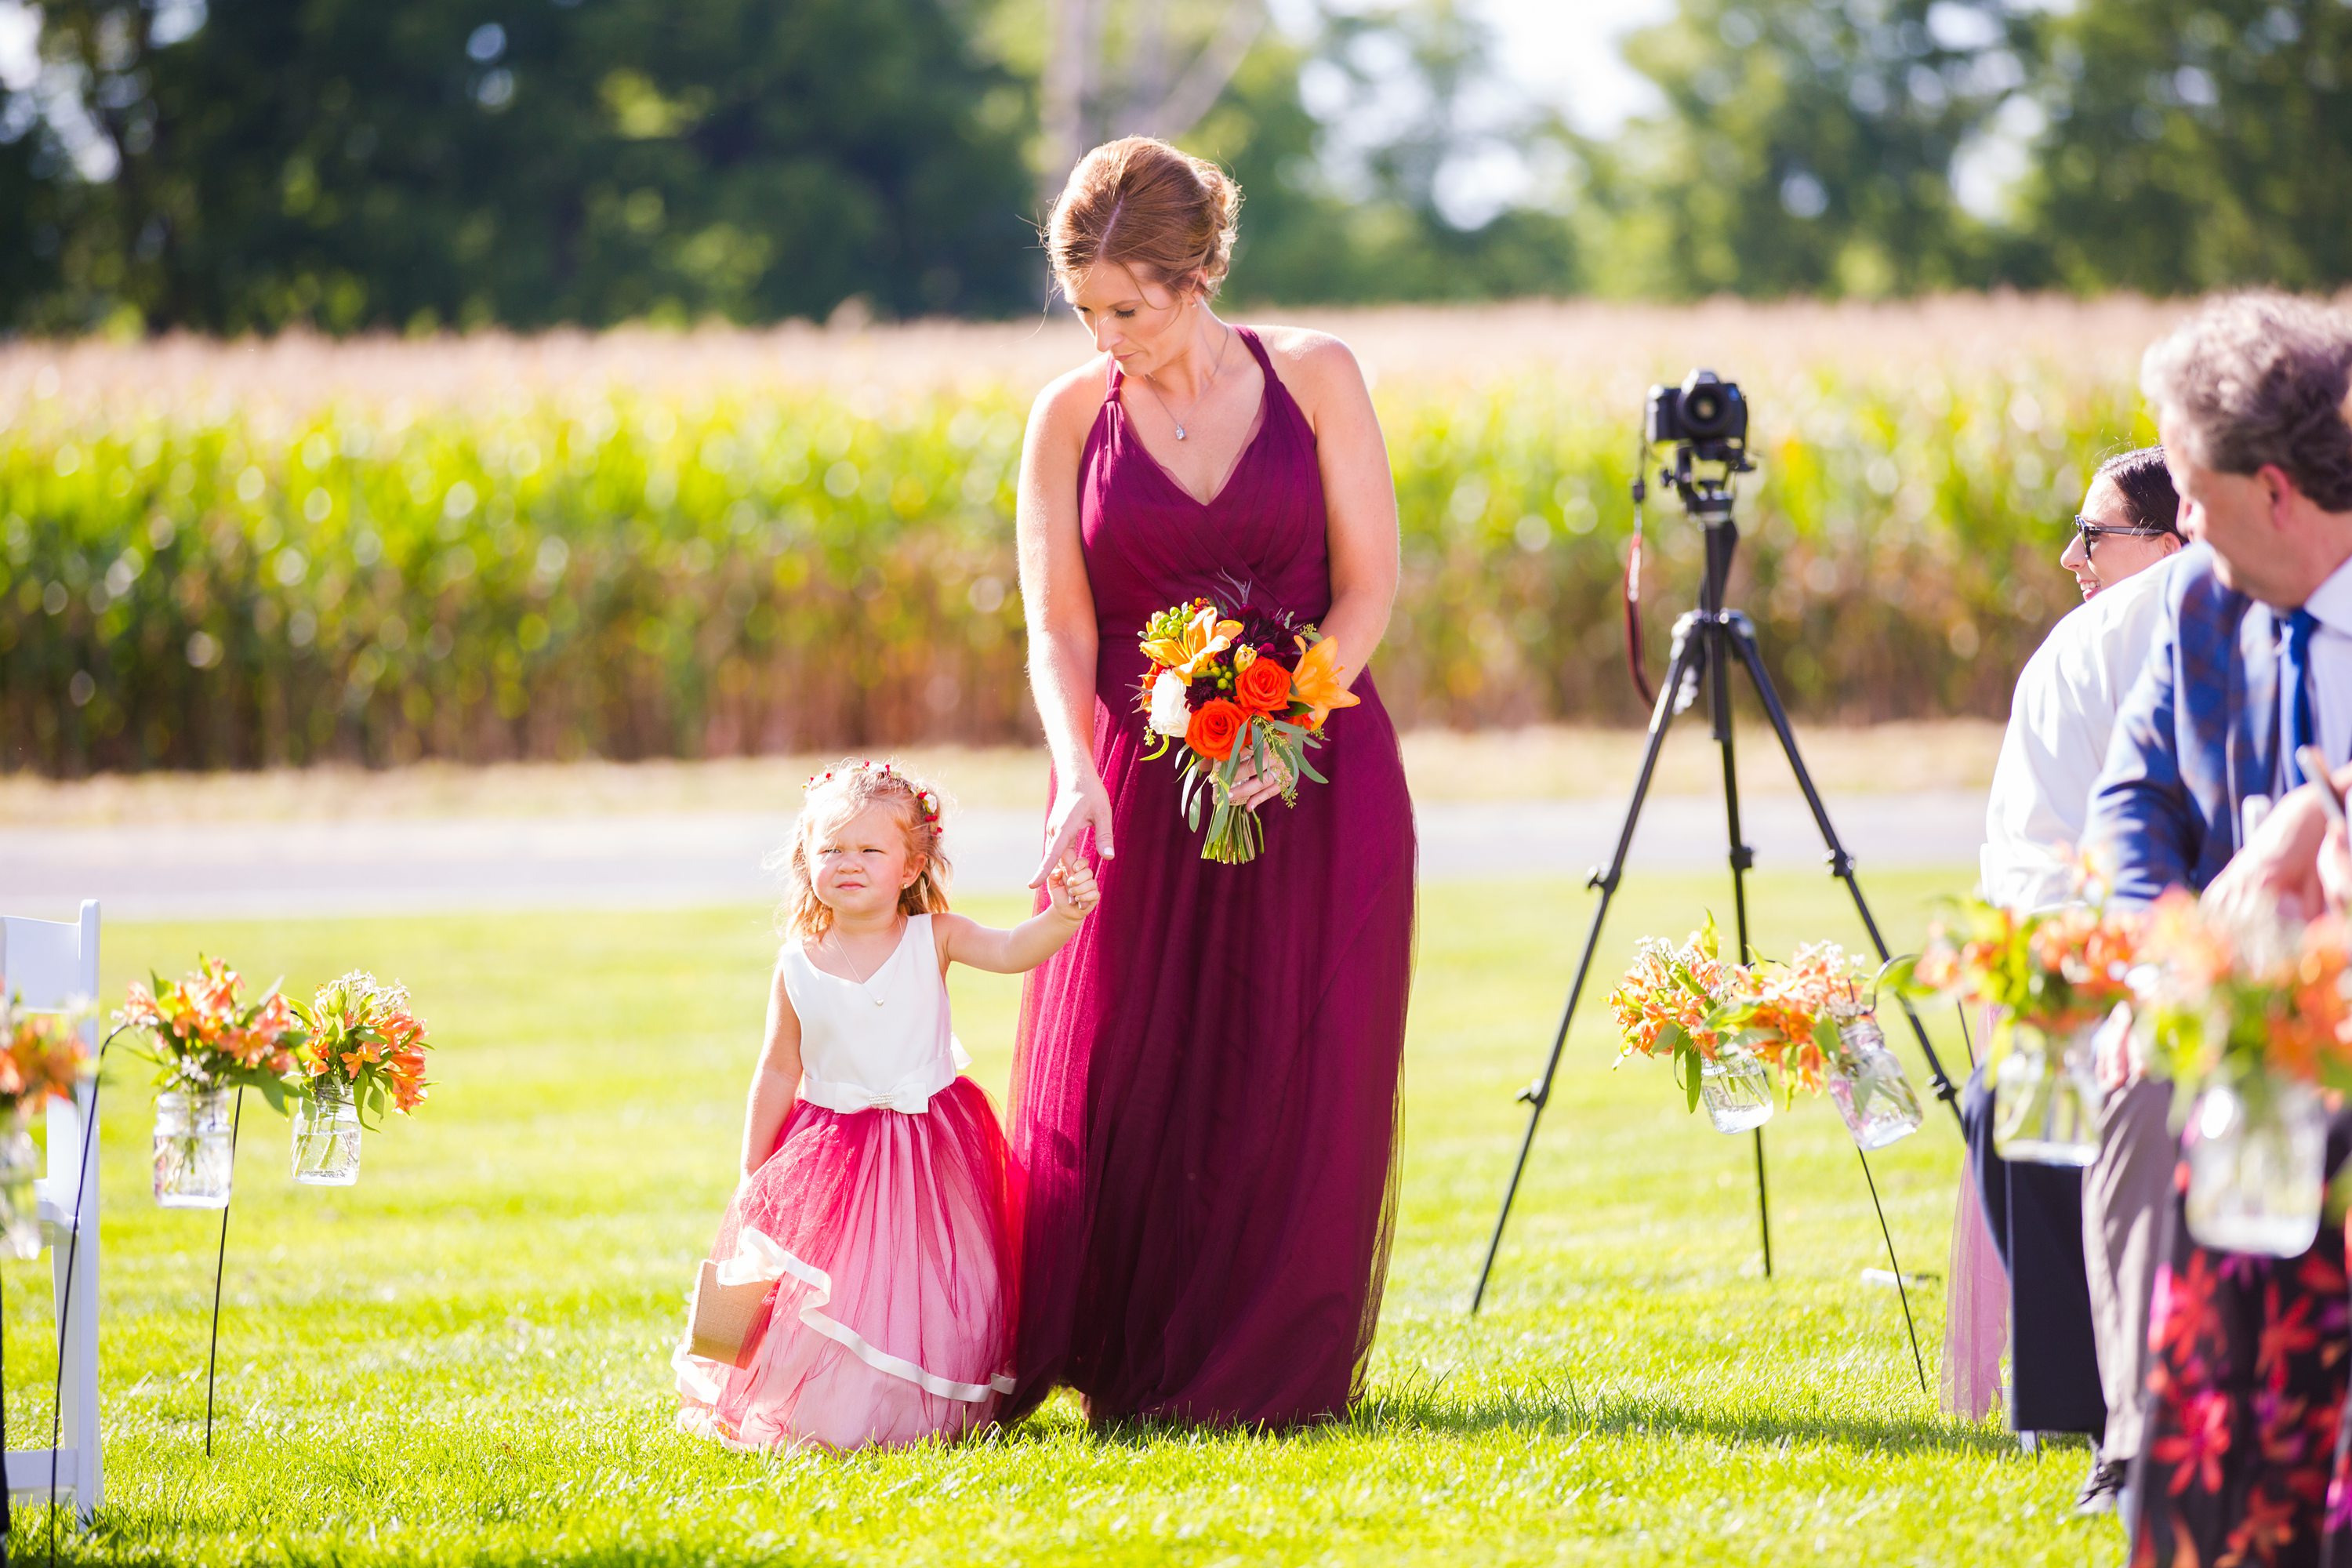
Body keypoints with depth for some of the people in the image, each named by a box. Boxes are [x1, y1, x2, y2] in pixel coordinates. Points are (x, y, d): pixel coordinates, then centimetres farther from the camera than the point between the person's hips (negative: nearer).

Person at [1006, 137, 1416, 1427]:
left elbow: (1368, 585, -1)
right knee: (1118, 1072, -3)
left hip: (1312, 772, -1)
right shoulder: (1071, 417, 3)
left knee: (1299, 1077, -3)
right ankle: (1123, 1370, 8)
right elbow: (1058, 628, -1)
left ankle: (1264, 1373, 6)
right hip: (1139, 778, 1)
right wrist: (1076, 767, -20)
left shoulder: (1313, 379, 0)